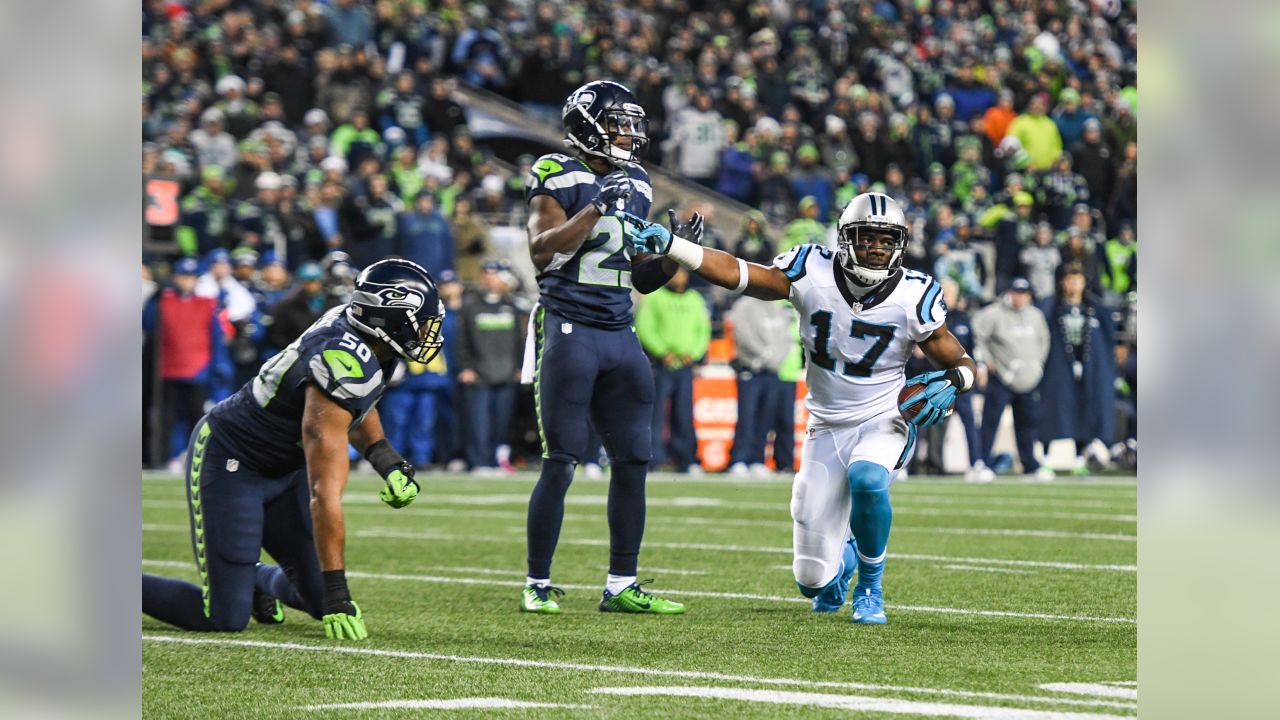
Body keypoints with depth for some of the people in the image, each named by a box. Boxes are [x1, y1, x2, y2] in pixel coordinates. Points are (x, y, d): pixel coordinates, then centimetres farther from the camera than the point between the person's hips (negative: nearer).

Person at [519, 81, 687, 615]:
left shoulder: (635, 187, 15)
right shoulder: (559, 177, -4)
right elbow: (541, 251, -17)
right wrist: (596, 208, -23)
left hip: (619, 336, 7)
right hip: (568, 329, -7)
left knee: (633, 461, 4)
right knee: (561, 464, -6)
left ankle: (621, 587, 11)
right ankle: (538, 585, 3)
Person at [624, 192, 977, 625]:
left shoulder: (913, 298, -12)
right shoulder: (814, 274, -11)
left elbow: (962, 364, 0)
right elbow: (735, 272, -11)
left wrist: (952, 383, -23)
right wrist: (667, 243, -22)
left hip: (883, 423, -2)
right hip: (826, 428, 2)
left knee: (866, 479, -39)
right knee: (813, 580, -1)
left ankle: (870, 587, -11)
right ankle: (844, 559, 41)